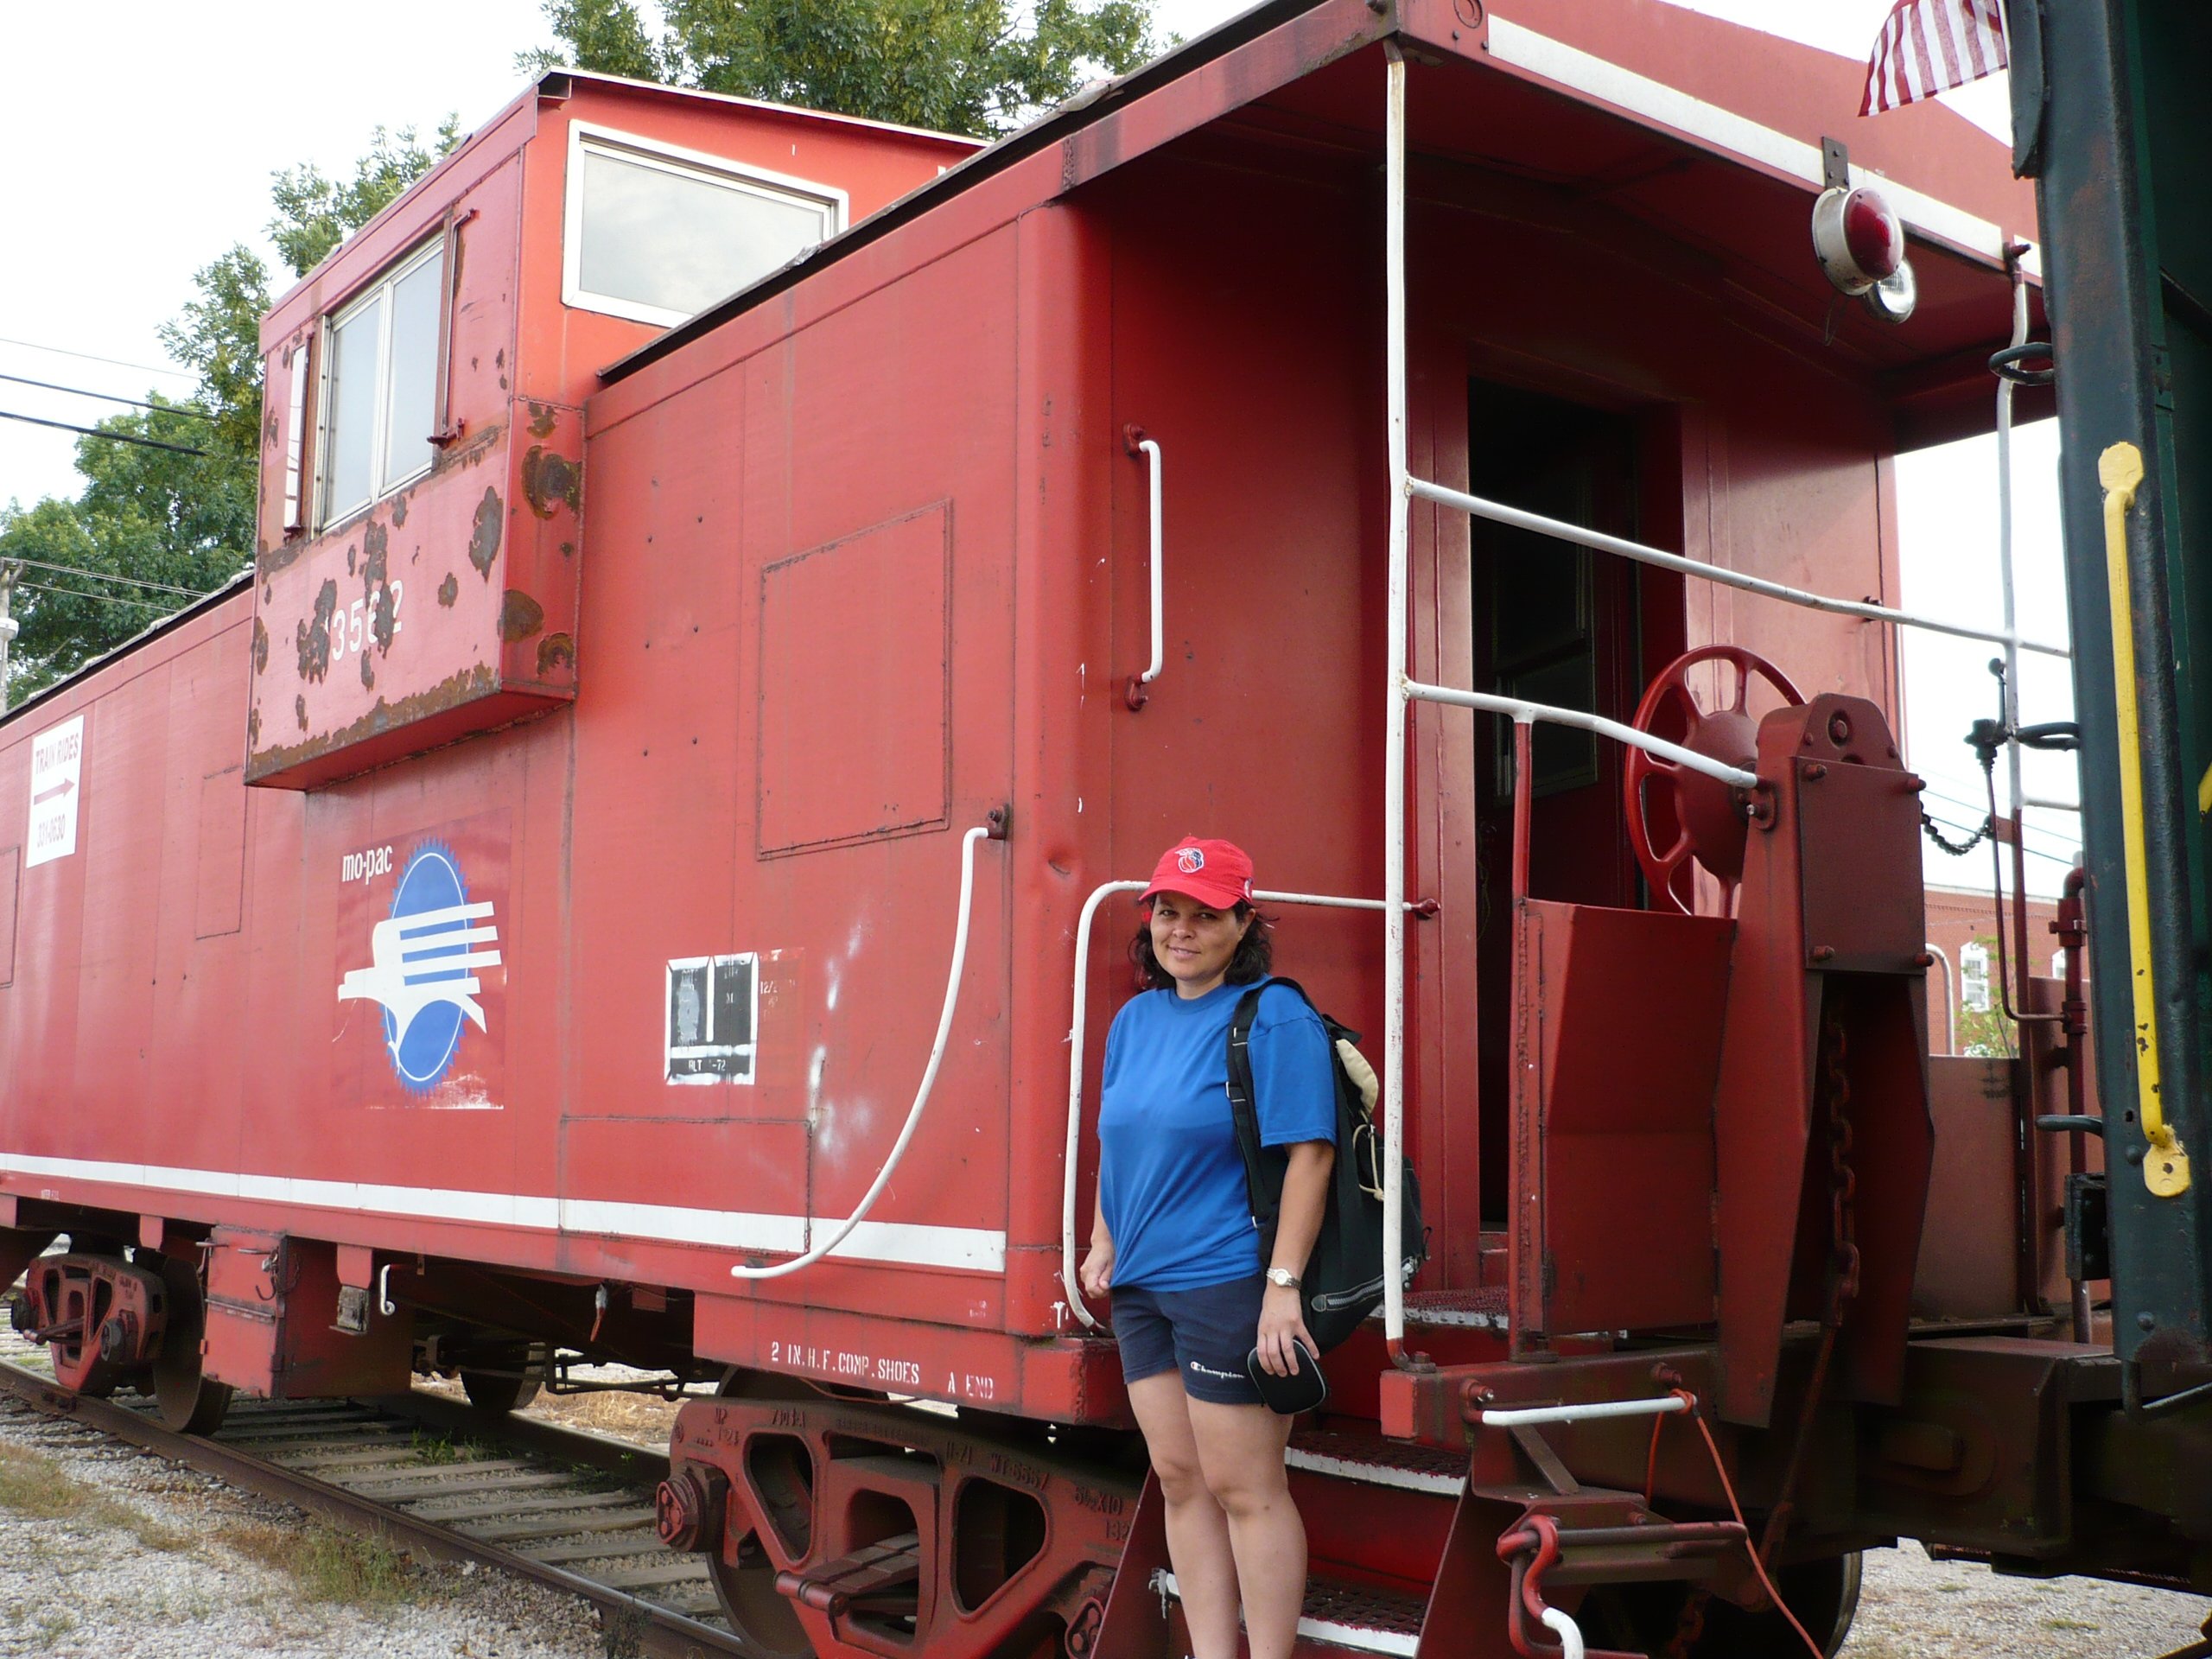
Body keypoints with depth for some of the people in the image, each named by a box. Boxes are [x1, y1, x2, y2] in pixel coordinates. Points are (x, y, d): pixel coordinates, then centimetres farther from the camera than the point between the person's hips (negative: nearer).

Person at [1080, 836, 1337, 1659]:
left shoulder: (1274, 1017, -11)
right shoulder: (1135, 1018, 12)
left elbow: (1307, 1153, -16)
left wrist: (1282, 1285, -20)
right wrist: (1104, 1242, 16)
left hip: (1228, 1284, -8)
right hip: (1141, 1285, 8)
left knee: (1244, 1488, -2)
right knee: (1179, 1478, 12)